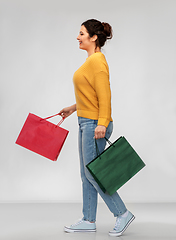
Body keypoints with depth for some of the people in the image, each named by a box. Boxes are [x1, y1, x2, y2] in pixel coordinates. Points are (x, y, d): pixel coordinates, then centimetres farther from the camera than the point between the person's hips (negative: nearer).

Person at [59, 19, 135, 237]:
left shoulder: (97, 61, -15)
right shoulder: (90, 60, 15)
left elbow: (104, 95, -21)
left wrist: (101, 124, -26)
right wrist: (74, 108, 24)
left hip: (95, 124, -10)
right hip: (86, 123, 10)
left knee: (92, 173, -4)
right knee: (86, 174, 12)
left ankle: (123, 214, 7)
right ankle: (88, 221, 20)